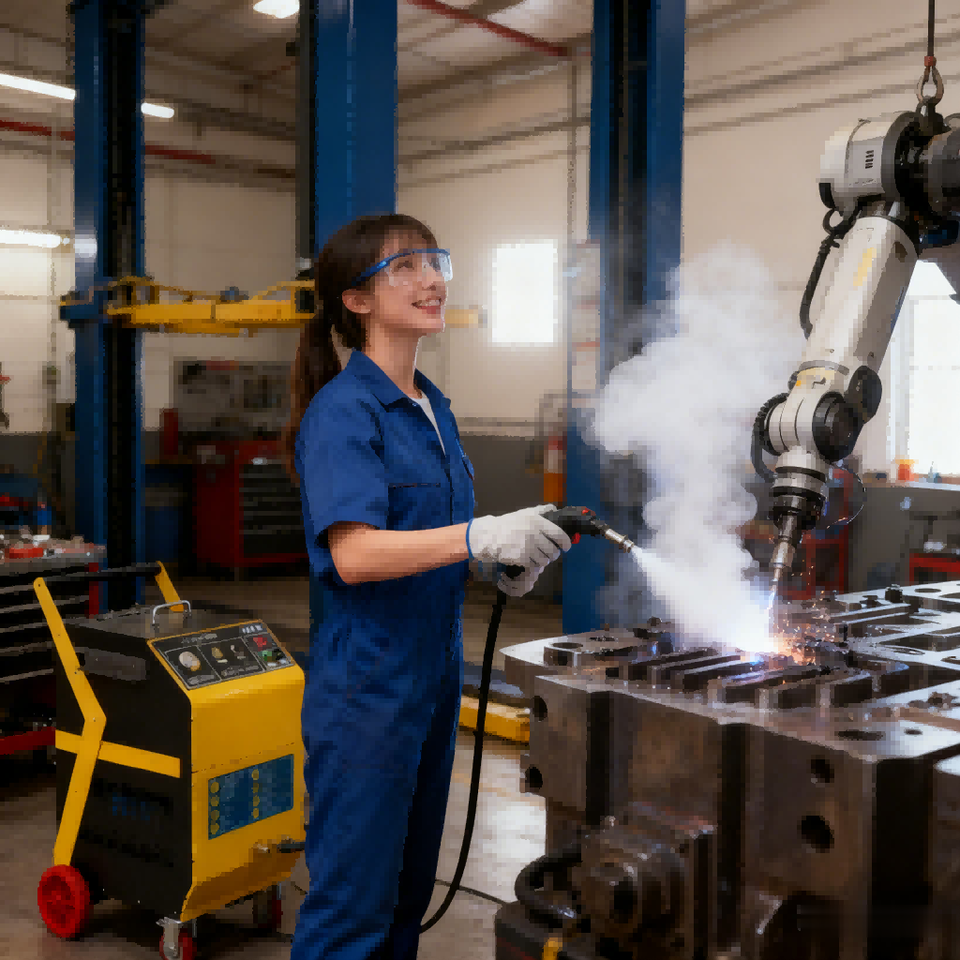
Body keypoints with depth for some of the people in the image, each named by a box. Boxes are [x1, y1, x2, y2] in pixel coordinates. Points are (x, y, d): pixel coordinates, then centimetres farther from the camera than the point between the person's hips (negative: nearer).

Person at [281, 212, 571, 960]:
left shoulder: (432, 407, 11)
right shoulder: (343, 411, -15)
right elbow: (355, 554, -26)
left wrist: (507, 556, 3)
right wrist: (482, 536, -34)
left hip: (433, 673, 8)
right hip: (367, 685, -8)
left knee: (408, 893, 19)